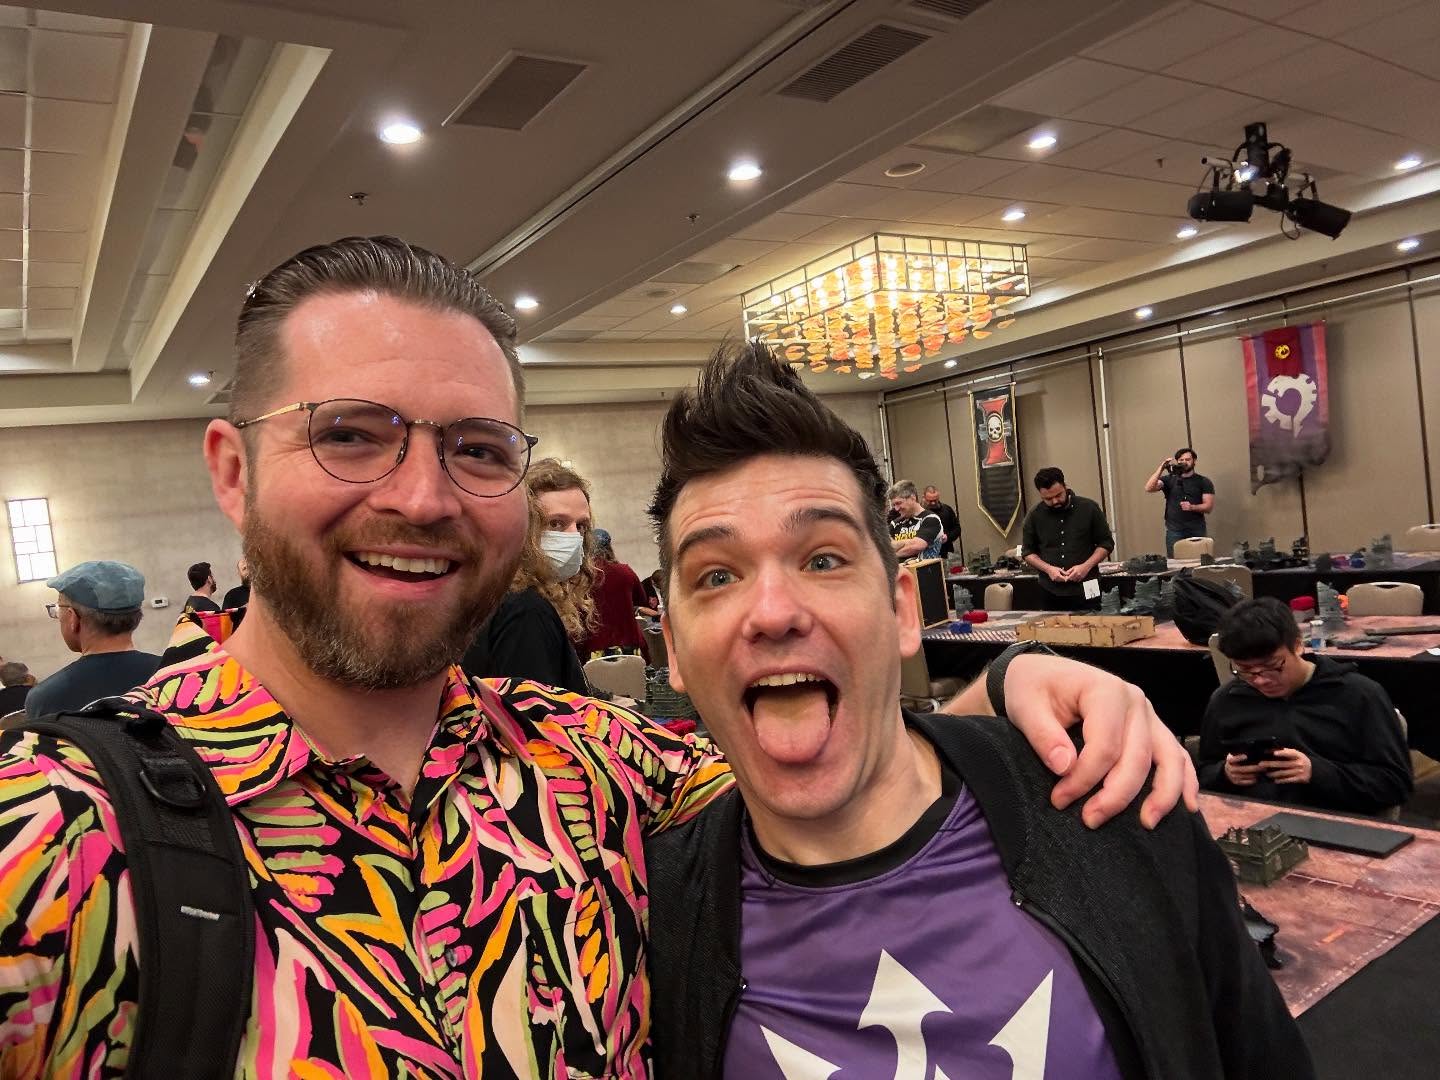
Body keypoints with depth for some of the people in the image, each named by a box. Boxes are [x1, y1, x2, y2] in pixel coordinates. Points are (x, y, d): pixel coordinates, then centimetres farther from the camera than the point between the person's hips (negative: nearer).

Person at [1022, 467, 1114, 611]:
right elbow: (1028, 551, 9)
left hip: (1086, 591, -1)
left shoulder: (1089, 508, -2)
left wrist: (1086, 566, -11)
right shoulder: (1034, 516, 1)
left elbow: (1106, 543, 4)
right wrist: (1048, 569, -8)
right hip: (1052, 593, 1)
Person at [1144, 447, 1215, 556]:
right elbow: (1149, 488, -8)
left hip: (1197, 531, 0)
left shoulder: (1204, 482, 8)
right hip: (1174, 532, 0)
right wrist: (1161, 468, -16)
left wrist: (1192, 507, -19)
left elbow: (1209, 506, 1)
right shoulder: (1169, 480, 8)